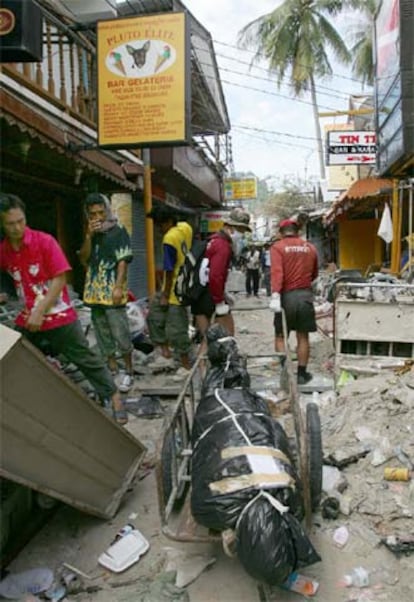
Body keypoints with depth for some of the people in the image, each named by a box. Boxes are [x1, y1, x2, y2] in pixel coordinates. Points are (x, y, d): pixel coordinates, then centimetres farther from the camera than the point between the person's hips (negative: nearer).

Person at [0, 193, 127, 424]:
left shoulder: (44, 241, -13)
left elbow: (60, 279, -14)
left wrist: (39, 312, -18)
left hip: (59, 317, -5)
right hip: (27, 319, 5)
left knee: (87, 359, 3)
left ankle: (114, 398, 14)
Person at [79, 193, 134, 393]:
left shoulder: (118, 231, -3)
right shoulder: (91, 233, 15)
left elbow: (123, 261, -9)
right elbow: (83, 260, 8)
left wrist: (119, 287, -18)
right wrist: (89, 236, -4)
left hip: (112, 291, -6)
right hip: (94, 291, 6)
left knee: (121, 334, -4)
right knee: (103, 335, 12)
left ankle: (128, 372, 10)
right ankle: (113, 371, 23)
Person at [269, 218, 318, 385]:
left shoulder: (277, 247, -2)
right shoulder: (310, 247, 9)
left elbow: (276, 271, -18)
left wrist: (275, 294, -27)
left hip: (286, 295, -2)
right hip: (306, 295, 3)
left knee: (280, 336, 10)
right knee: (303, 337, 11)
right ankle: (302, 374, 17)